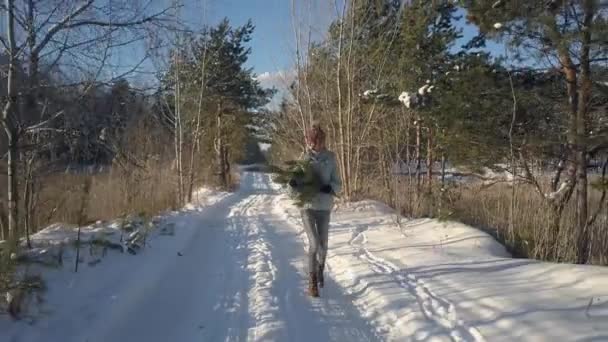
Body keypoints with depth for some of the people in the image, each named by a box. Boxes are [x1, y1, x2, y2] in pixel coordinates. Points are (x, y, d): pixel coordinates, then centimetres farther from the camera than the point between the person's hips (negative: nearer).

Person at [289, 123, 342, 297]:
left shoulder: (330, 158, -4)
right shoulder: (304, 157, -2)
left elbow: (338, 183, -2)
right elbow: (299, 181, 3)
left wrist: (330, 188, -23)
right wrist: (294, 183, -19)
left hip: (324, 208, 1)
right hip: (307, 206, -1)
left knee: (323, 245, 13)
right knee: (314, 244, -12)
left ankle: (320, 270, 43)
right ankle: (312, 281, 3)